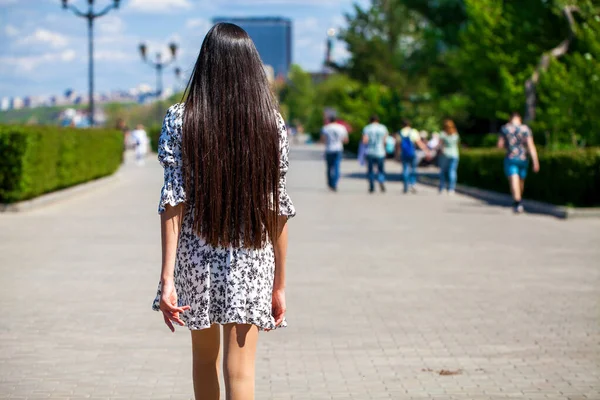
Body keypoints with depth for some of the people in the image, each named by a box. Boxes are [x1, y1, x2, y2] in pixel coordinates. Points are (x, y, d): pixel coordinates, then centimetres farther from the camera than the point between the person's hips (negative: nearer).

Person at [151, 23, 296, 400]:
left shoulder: (180, 120, -5)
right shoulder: (271, 124, -3)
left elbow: (174, 202, -10)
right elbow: (278, 210, -1)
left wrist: (167, 277, -10)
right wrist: (280, 283, 6)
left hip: (197, 259, 1)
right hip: (251, 262, 0)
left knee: (205, 358, 21)